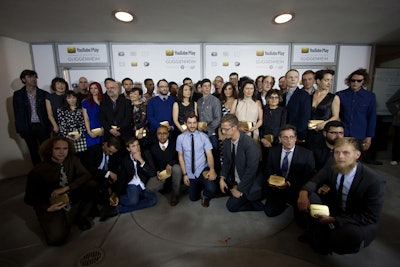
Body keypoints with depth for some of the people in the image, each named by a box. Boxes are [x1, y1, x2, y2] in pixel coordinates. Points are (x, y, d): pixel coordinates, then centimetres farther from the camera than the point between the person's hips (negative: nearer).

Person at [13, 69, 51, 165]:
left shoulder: (44, 94, 2)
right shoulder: (17, 95, 3)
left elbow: (48, 111, 2)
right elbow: (17, 114, 5)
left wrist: (49, 126, -6)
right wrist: (20, 129, 1)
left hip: (42, 126, -1)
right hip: (28, 128, 1)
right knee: (33, 152, 10)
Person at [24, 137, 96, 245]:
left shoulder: (72, 160, -10)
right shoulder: (38, 171, -17)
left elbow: (86, 175, -15)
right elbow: (29, 197, -8)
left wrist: (66, 188, -27)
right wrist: (48, 208, -23)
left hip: (73, 200, 3)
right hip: (52, 206, -3)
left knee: (91, 185, -20)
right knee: (57, 239, -20)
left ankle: (82, 216, 1)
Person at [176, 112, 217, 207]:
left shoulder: (203, 136, -11)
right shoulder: (180, 138, -8)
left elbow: (209, 154, -15)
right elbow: (180, 156, -2)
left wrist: (212, 169, -32)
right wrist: (185, 174, -6)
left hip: (202, 170, -2)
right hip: (190, 173, 2)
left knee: (212, 189, -27)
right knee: (193, 198, 13)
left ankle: (204, 195, 11)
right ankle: (199, 184, 46)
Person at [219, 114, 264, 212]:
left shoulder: (249, 144, -28)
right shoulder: (226, 142, -6)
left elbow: (251, 169, -25)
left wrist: (240, 189, -19)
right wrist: (222, 178, -9)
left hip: (246, 181, -7)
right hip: (233, 180, 7)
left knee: (231, 206, -5)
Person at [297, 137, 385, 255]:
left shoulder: (374, 181, -23)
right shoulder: (331, 169, -11)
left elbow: (371, 218, -20)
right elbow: (314, 182, -2)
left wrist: (334, 220, -29)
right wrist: (303, 192, -28)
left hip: (360, 223, -4)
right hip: (335, 211, 4)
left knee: (351, 234, -38)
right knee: (309, 195, -18)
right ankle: (320, 233, -2)